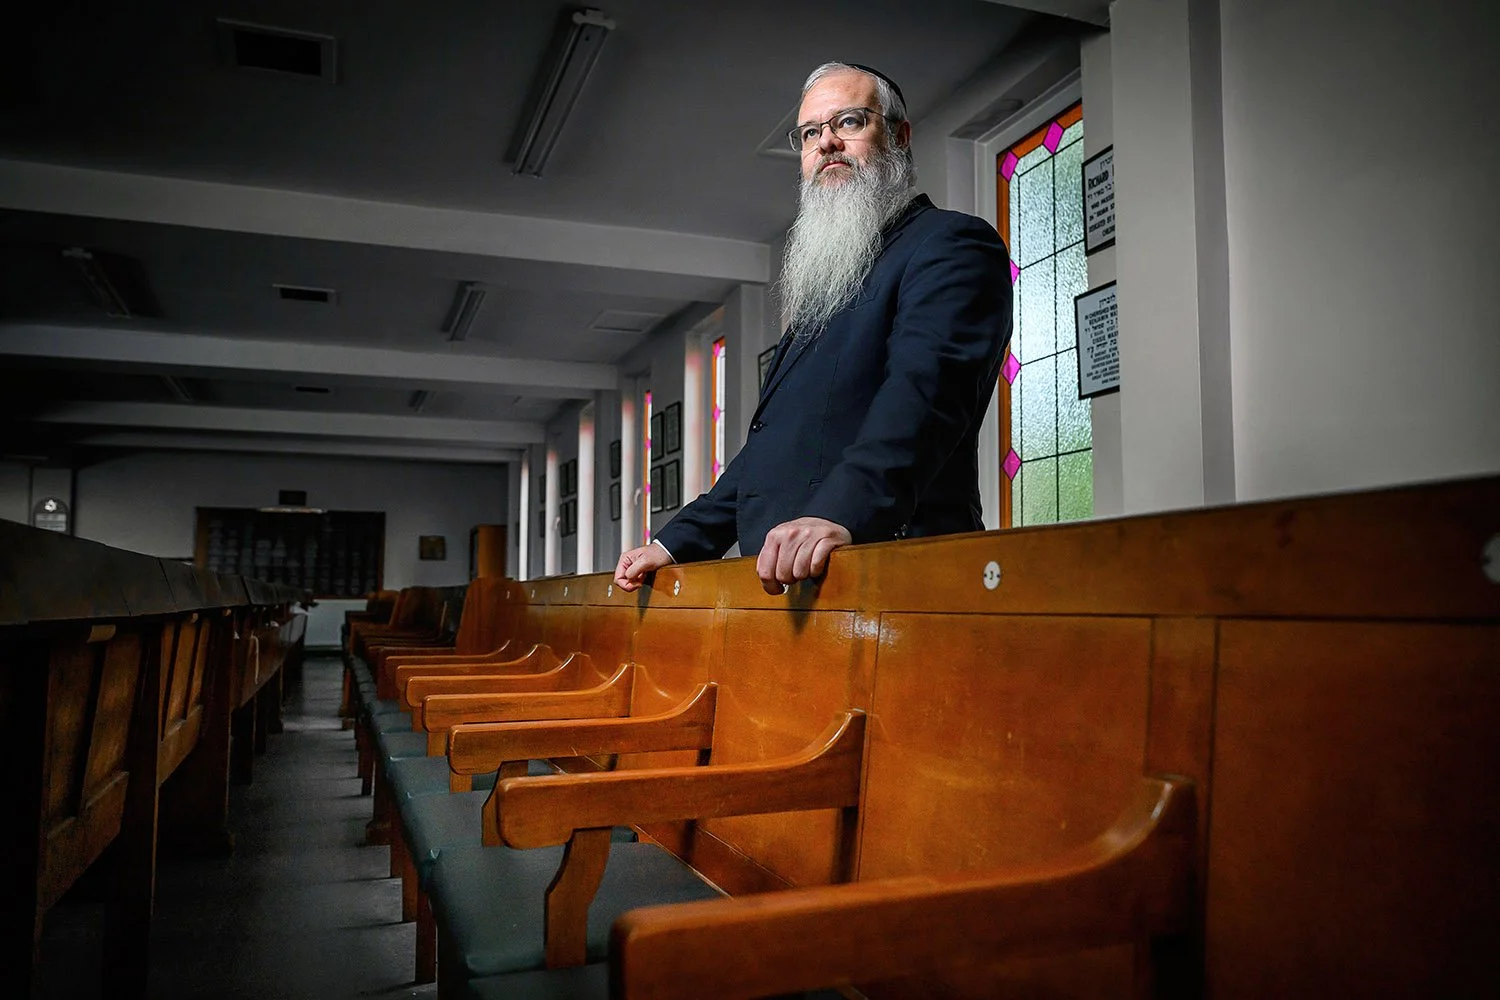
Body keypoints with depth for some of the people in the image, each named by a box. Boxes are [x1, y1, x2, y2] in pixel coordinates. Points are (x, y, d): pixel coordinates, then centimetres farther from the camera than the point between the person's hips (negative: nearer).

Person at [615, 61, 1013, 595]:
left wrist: (841, 510, -33)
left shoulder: (954, 244, 2)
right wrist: (677, 541, 19)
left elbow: (926, 383, -17)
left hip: (885, 566, -6)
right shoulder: (821, 284, 28)